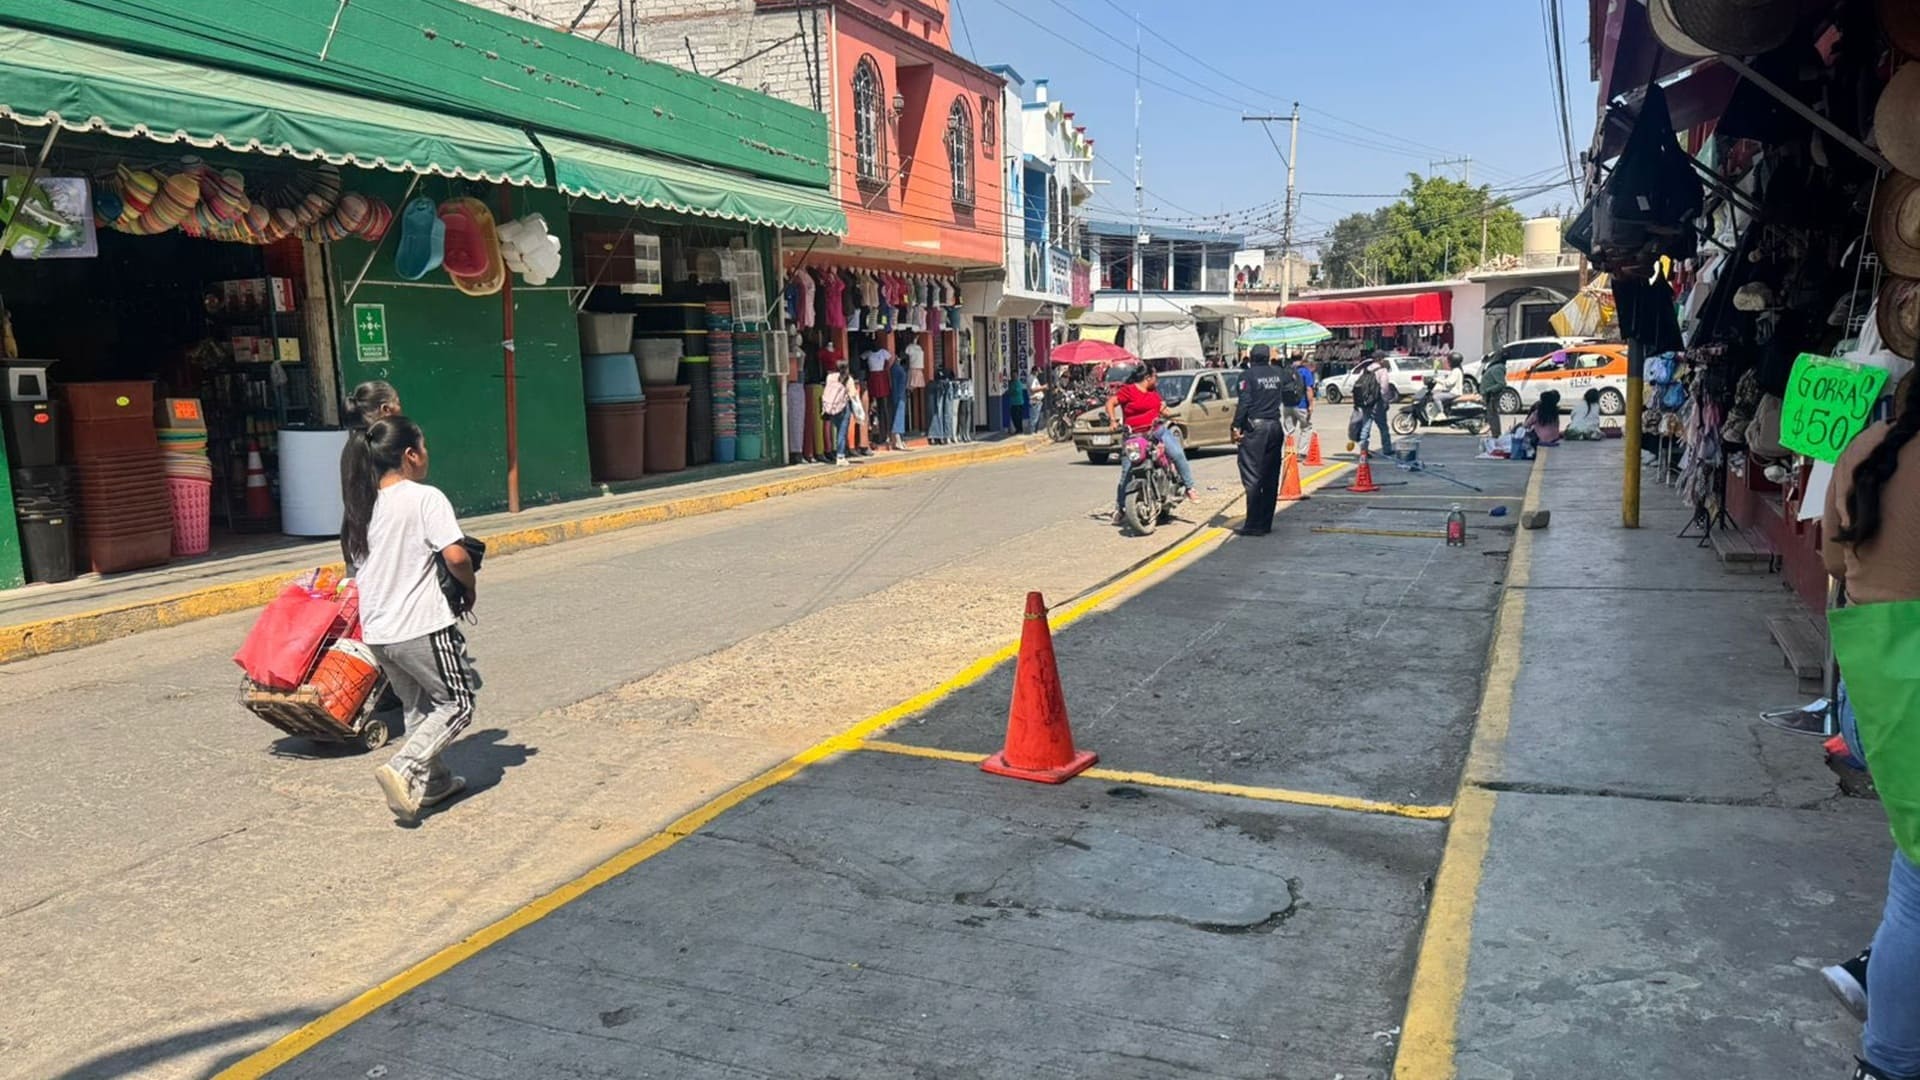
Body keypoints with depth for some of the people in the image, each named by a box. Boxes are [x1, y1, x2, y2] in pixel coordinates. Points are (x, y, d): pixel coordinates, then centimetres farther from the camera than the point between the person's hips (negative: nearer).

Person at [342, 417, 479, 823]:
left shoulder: (363, 505, 10)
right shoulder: (425, 498, -12)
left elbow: (358, 561, 17)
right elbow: (455, 557, -19)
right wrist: (469, 587, 0)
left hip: (376, 631, 8)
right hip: (422, 627, -7)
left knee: (418, 706, 22)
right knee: (456, 703, 5)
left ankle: (433, 782, 27)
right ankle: (403, 770, -10)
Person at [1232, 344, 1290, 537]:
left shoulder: (1248, 375, -6)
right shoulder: (1279, 373, 10)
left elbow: (1244, 403, -12)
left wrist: (1236, 427, -10)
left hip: (1255, 427, -5)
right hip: (1275, 427, 5)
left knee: (1252, 477, -4)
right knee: (1271, 477, 10)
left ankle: (1254, 524, -8)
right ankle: (1266, 523, 14)